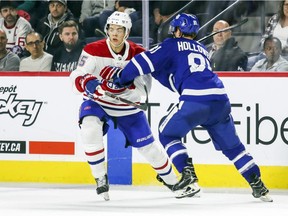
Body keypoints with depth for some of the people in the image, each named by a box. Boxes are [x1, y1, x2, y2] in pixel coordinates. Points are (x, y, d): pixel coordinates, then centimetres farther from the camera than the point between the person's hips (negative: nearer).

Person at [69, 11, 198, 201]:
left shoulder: (139, 54, -13)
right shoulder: (93, 50, -17)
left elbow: (143, 90, -17)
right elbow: (76, 77, -19)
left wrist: (123, 84, -36)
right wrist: (87, 82, -43)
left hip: (127, 107, 1)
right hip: (97, 102, -1)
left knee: (149, 146, 4)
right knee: (90, 130, -31)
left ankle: (174, 183, 27)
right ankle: (101, 178, -13)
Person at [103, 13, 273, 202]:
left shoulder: (173, 45, 15)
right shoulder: (202, 49, 31)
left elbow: (147, 61, 6)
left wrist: (123, 77, 16)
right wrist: (157, 71, 33)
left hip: (195, 99, -6)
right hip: (220, 98, 6)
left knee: (168, 133, 15)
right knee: (231, 145, 19)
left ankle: (188, 175, -1)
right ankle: (258, 185, 14)